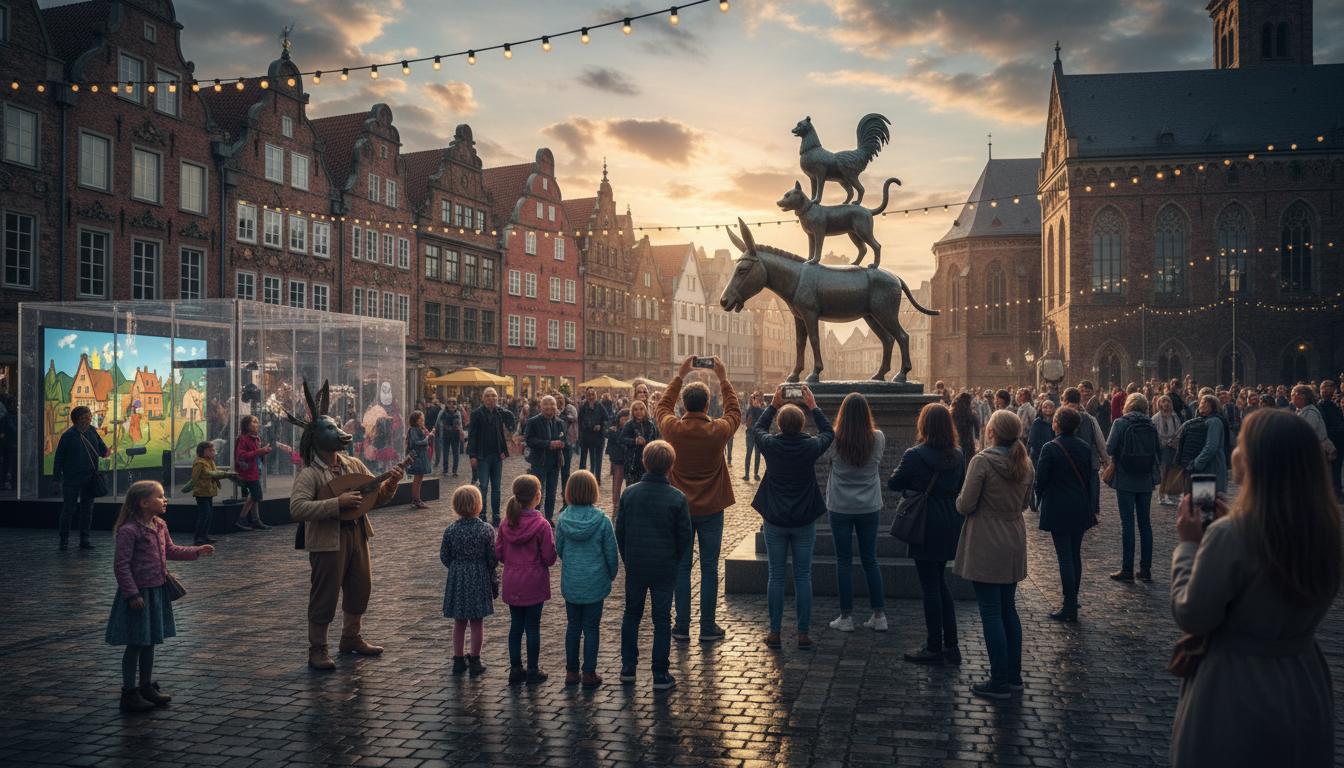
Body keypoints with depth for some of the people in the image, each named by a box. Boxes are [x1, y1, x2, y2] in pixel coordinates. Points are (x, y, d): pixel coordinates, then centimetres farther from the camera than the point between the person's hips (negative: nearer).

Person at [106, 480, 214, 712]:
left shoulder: (160, 526, 6)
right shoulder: (129, 530, -21)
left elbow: (170, 550, 20)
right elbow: (121, 564, -20)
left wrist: (196, 551, 11)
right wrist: (132, 594, -21)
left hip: (157, 590, 8)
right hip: (138, 593, -8)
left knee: (150, 642, 17)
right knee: (135, 644, 1)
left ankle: (146, 686, 29)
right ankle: (129, 693, 12)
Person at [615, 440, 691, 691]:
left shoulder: (629, 493, -6)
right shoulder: (677, 498, -12)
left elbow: (619, 530, 1)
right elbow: (685, 536, -6)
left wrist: (627, 558, 13)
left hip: (635, 567, 2)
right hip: (665, 569, -2)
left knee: (631, 614, 18)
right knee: (662, 619, 7)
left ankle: (628, 667, 22)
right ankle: (660, 674, 10)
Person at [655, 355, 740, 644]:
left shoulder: (673, 429, -11)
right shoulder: (718, 431, -13)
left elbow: (661, 406, 12)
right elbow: (734, 411, 10)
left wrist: (680, 375, 16)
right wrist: (723, 379, 15)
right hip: (711, 510, -1)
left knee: (681, 568, 8)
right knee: (709, 569, 6)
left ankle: (682, 627, 13)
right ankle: (707, 627, 11)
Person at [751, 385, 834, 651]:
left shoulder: (771, 445, -10)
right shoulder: (811, 446, -11)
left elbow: (757, 428, 14)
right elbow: (828, 432, 12)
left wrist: (772, 404, 19)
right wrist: (813, 406, 18)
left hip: (775, 521, 0)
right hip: (805, 521, 0)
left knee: (776, 576, 8)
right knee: (803, 577, 7)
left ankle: (774, 633, 11)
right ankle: (803, 634, 9)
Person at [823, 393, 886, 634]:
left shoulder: (835, 440, -14)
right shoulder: (878, 438, -9)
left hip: (840, 507, -2)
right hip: (870, 507, 2)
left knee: (844, 561, 6)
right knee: (870, 560, 12)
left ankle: (846, 617, 10)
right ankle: (879, 615, 16)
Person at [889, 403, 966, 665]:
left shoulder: (914, 455, -14)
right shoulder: (957, 456, 3)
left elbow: (893, 483, -5)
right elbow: (960, 487, 14)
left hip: (927, 527, -6)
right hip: (950, 526, 6)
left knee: (930, 587, 1)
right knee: (940, 582, 17)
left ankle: (934, 648, 8)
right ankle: (951, 645, 20)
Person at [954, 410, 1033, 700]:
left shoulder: (982, 461, -16)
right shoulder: (1024, 463, 5)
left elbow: (965, 505, -15)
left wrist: (961, 502, 5)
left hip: (986, 545, -7)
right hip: (1014, 545, 7)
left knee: (991, 612, -1)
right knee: (1009, 609, 16)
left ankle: (1000, 681, 4)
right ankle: (1014, 676, 22)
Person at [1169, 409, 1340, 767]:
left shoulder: (1229, 535, -28)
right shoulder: (1327, 528, -6)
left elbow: (1191, 619, -18)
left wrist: (1188, 544, -9)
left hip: (1236, 698, -6)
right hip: (1306, 693, 6)